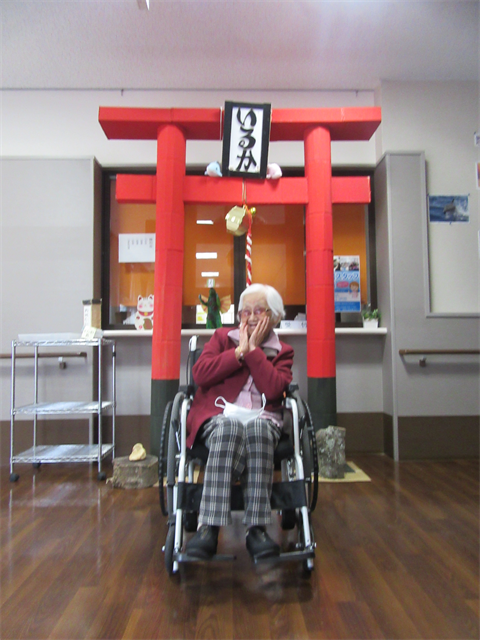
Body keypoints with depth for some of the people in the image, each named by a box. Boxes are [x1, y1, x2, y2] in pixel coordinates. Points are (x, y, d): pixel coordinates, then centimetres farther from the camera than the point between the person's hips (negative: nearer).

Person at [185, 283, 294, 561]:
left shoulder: (282, 351, 18)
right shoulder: (222, 337, 19)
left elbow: (274, 390, -4)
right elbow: (200, 374, 0)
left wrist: (254, 350, -2)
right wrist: (239, 352, -1)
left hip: (263, 418, 1)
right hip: (219, 416, 0)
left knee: (258, 430, -37)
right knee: (229, 430, -38)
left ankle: (257, 528, -37)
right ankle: (209, 527, -41)